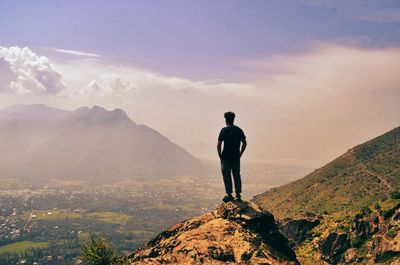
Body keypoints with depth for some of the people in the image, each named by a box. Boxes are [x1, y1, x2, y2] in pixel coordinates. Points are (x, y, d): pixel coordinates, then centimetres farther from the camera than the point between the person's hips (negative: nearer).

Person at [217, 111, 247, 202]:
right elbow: (244, 143, 9)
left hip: (226, 157, -5)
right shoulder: (239, 130, 6)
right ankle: (238, 195, 13)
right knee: (237, 176, 11)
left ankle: (229, 195, 5)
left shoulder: (224, 130, -9)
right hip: (236, 158, 5)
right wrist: (240, 154, 14)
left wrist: (220, 156, -2)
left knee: (227, 176, 3)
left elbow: (219, 145, -13)